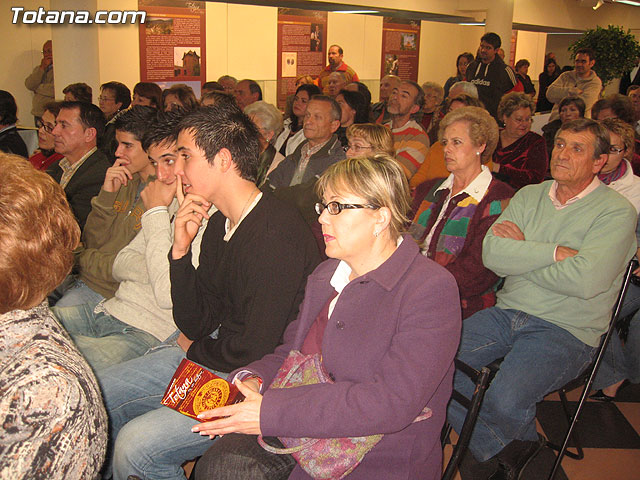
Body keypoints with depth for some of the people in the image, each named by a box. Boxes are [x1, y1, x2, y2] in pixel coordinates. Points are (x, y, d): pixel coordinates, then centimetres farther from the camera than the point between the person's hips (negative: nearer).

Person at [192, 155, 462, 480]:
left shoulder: (432, 289, -16)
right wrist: (252, 380, -9)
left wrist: (271, 413, -26)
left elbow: (391, 403, -25)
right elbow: (289, 352, 15)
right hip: (302, 435, 7)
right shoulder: (325, 275, 10)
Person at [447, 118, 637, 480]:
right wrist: (555, 252, -15)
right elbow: (492, 254, -5)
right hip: (507, 313, 6)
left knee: (504, 401, -29)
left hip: (566, 330, -5)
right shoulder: (529, 196, 11)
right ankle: (504, 449, 7)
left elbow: (585, 281, -20)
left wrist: (522, 252, -8)